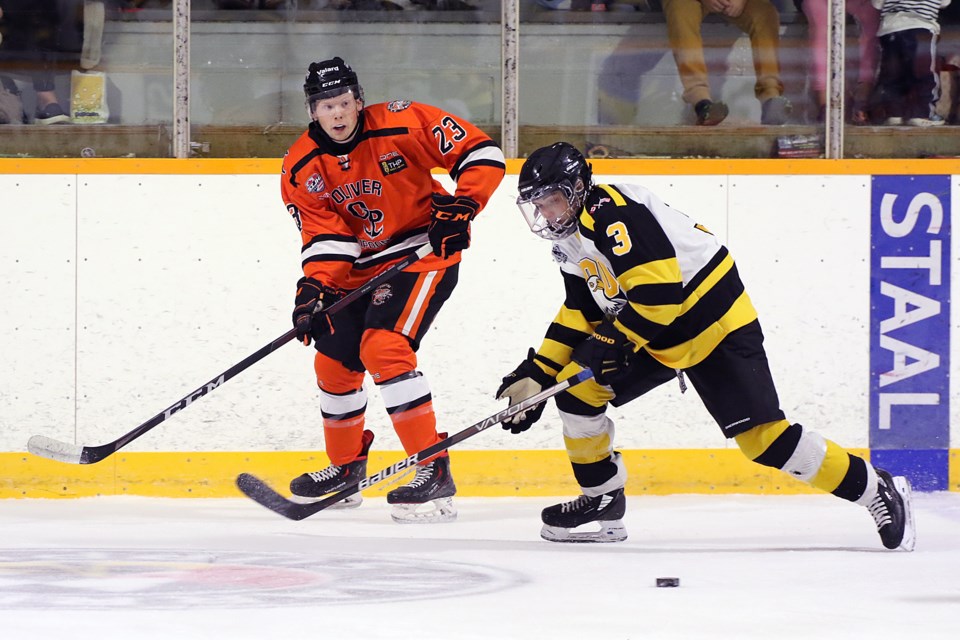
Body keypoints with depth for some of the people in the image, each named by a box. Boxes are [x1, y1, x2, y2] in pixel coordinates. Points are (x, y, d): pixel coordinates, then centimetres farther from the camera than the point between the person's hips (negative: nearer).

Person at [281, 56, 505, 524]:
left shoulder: (403, 125, -18)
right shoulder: (302, 168, -5)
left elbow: (480, 153, -14)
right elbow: (324, 235, -9)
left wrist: (462, 207, -25)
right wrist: (314, 285, -26)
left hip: (423, 252, -6)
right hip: (359, 268, 6)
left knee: (383, 347, -24)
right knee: (334, 360, 10)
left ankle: (434, 472, -24)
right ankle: (346, 468, 35)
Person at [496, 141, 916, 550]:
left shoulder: (614, 213, -23)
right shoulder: (570, 243, 9)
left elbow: (659, 290, -29)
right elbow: (581, 314, 14)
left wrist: (613, 339, -25)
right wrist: (536, 374, 6)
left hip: (715, 325, -10)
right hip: (654, 337, 10)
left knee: (763, 437, -14)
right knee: (575, 387, -1)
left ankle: (878, 490, -3)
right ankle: (602, 500, 14)